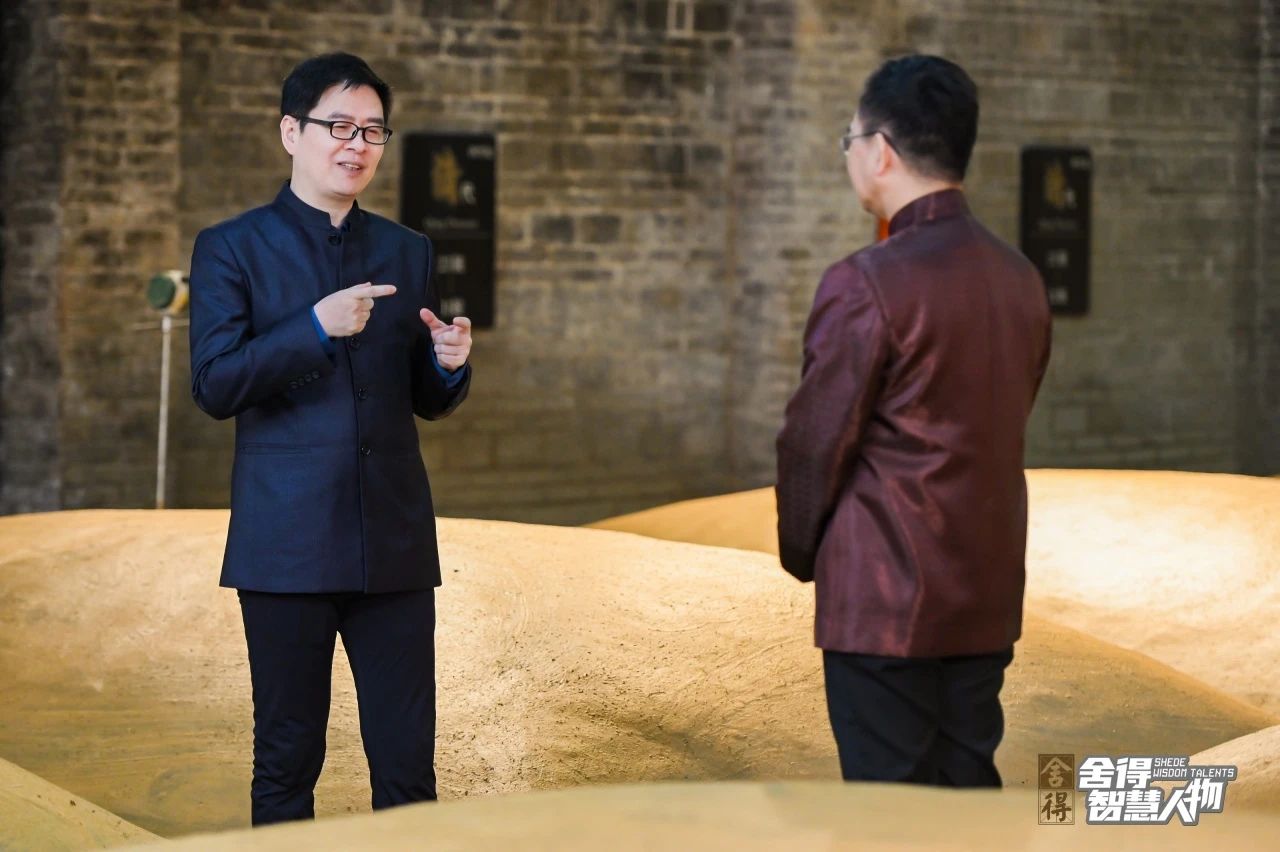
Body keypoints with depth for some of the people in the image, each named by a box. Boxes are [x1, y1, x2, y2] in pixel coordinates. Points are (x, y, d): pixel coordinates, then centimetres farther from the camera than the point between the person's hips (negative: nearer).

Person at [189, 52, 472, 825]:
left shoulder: (408, 253, 13)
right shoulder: (232, 250, 2)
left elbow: (427, 402, 15)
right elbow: (214, 386, -8)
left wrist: (451, 364, -7)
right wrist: (315, 328, -19)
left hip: (394, 542, 3)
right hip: (287, 545, -3)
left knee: (408, 759, 2)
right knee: (287, 757, 6)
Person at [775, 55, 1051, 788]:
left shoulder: (865, 285, -15)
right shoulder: (1020, 279, 7)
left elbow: (815, 442, -9)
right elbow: (1006, 429, 11)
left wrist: (802, 553, 7)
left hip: (882, 600, -7)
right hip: (989, 597, 7)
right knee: (970, 790, 13)